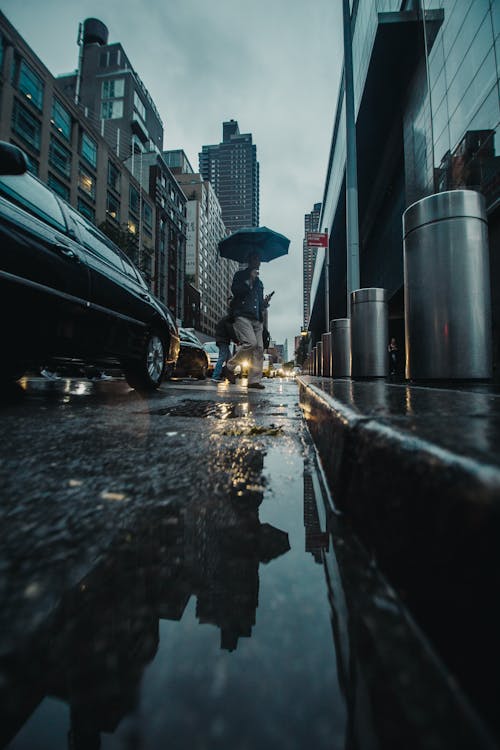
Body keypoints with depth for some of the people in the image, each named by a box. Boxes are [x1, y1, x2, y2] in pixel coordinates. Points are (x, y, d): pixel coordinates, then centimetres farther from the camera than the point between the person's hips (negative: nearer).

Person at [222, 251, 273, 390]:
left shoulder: (259, 282, 30)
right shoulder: (240, 275, 12)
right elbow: (235, 290, -8)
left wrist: (265, 302, 11)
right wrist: (249, 279, -5)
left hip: (257, 319, 7)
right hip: (242, 316, -7)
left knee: (259, 349, -5)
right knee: (251, 343, -25)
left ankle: (254, 380, -4)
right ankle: (229, 367, -10)